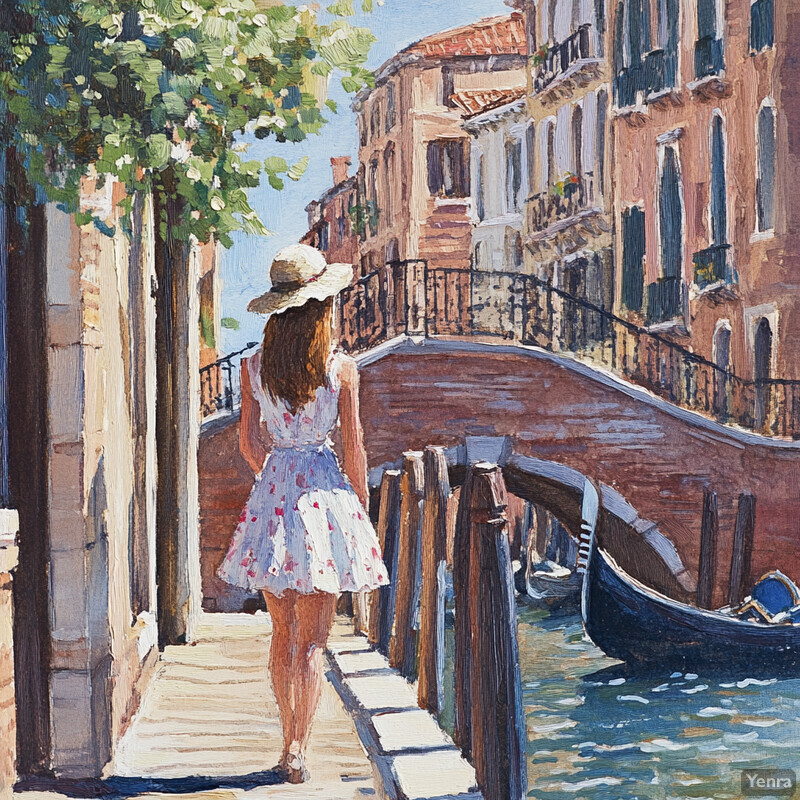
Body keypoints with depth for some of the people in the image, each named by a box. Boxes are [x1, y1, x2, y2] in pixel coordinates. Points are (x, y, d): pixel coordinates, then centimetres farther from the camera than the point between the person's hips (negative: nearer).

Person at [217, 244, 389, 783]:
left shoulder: (254, 367, 0)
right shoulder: (341, 369, -7)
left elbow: (250, 442, 6)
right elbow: (354, 449, -4)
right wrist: (361, 508, 9)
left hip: (273, 493, 3)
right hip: (327, 493, -3)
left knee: (284, 633, 13)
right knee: (313, 639, 1)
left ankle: (290, 742, 20)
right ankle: (297, 751, -3)